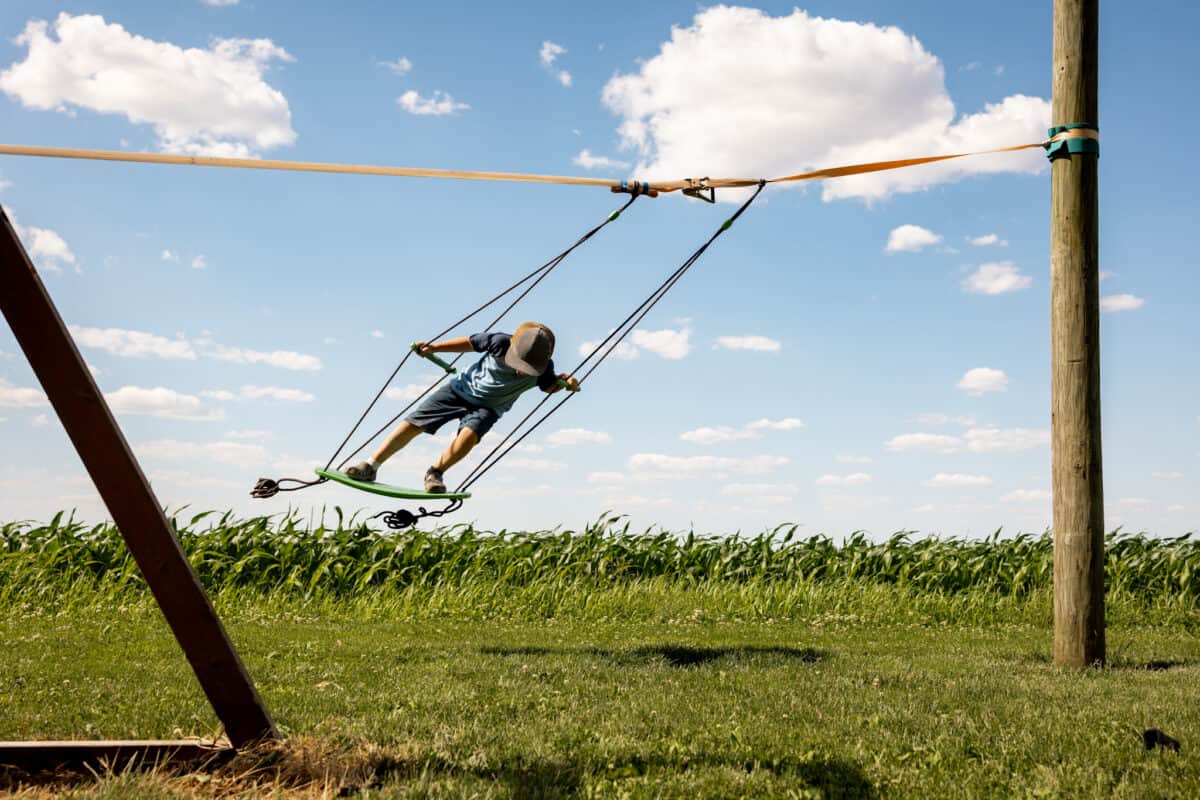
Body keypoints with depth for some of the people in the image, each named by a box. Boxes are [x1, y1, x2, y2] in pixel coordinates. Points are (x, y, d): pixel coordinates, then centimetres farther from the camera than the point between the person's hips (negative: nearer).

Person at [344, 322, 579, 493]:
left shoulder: (543, 368, -23)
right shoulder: (502, 343, -29)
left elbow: (548, 386, 1)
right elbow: (470, 343, -10)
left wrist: (564, 382, -21)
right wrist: (434, 347, -10)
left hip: (488, 408, 0)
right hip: (462, 388, 0)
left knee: (469, 435, -31)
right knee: (414, 424, -5)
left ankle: (436, 472, -8)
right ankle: (371, 467, 7)